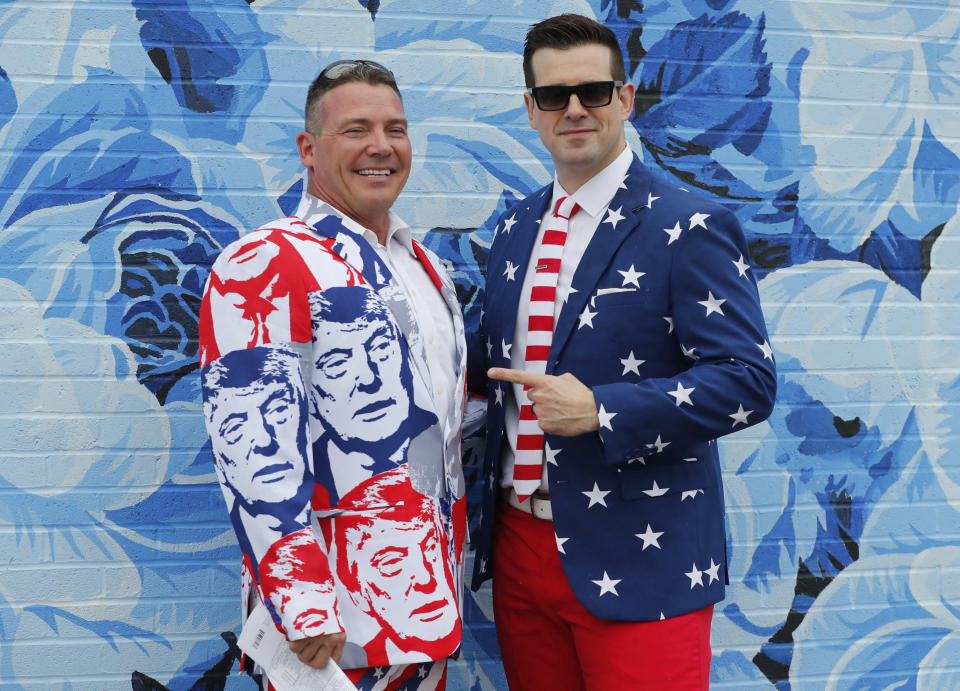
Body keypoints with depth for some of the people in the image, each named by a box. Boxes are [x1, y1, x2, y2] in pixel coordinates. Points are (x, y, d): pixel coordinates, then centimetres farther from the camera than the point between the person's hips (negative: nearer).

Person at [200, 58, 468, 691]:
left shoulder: (426, 268, 13)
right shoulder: (263, 266, -12)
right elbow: (255, 446, -19)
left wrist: (457, 567, 17)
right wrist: (302, 603, -23)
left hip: (434, 588, 7)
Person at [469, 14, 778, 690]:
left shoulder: (690, 228, -9)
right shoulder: (514, 229, 11)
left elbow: (748, 380, -15)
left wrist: (600, 411, -23)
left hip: (640, 563, -6)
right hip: (520, 547, 6)